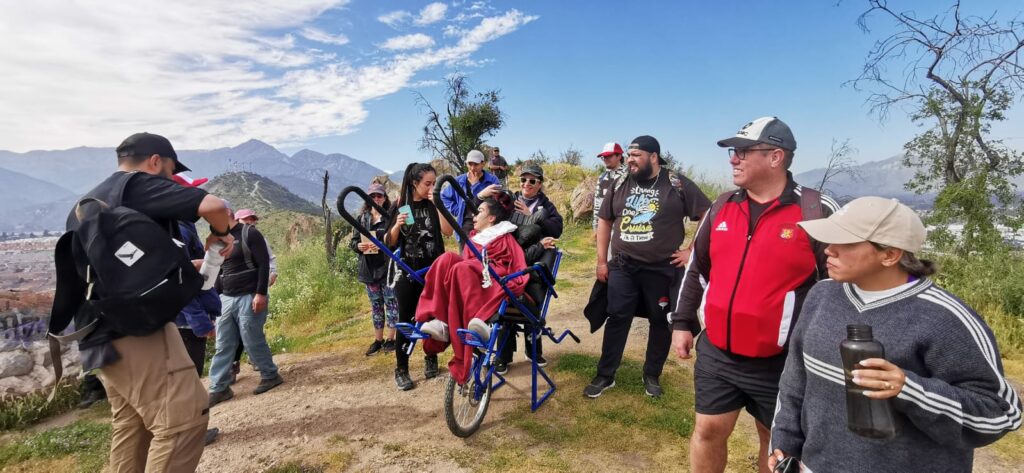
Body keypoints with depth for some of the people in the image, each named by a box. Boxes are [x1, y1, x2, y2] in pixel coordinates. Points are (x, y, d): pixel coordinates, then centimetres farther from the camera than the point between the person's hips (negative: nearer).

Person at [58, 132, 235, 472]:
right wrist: (220, 234, 1)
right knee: (185, 417, -10)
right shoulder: (139, 185, -6)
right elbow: (213, 206, -21)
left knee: (130, 425, 17)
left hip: (100, 335, 10)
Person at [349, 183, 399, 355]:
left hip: (388, 266, -4)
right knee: (376, 305, 13)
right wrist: (358, 246, -8)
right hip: (369, 268, 5)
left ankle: (390, 339, 12)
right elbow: (352, 241, 13)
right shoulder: (361, 218, 10)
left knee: (391, 302, 1)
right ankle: (378, 340, 23)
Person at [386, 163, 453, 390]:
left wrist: (437, 204, -16)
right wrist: (397, 225, -18)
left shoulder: (434, 205, 2)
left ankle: (431, 359, 27)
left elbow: (447, 231, -13)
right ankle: (401, 370, 10)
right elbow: (390, 242, 0)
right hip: (407, 270, -1)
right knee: (406, 320, 0)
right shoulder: (399, 206, 0)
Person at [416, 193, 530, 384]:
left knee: (461, 269, -34)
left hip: (494, 286, -5)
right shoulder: (473, 237, 29)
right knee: (447, 260, -24)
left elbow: (521, 270, -2)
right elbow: (466, 261, 19)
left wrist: (508, 286, -20)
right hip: (467, 279, 5)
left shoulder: (506, 238, 10)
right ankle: (440, 321, -36)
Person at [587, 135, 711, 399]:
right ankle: (605, 375, 16)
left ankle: (652, 375, 28)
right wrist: (602, 261, 8)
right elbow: (605, 221, 12)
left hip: (662, 269, -2)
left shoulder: (677, 185, -5)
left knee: (660, 322, 10)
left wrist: (692, 251, -7)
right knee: (617, 320, 5)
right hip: (622, 267, 2)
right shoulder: (620, 185, 5)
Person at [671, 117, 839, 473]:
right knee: (708, 431, 14)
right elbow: (697, 270, 12)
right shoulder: (722, 207, 4)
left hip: (781, 362, -3)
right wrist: (683, 323, 10)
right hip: (715, 355, 4)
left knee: (777, 440, 17)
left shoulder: (816, 212, -11)